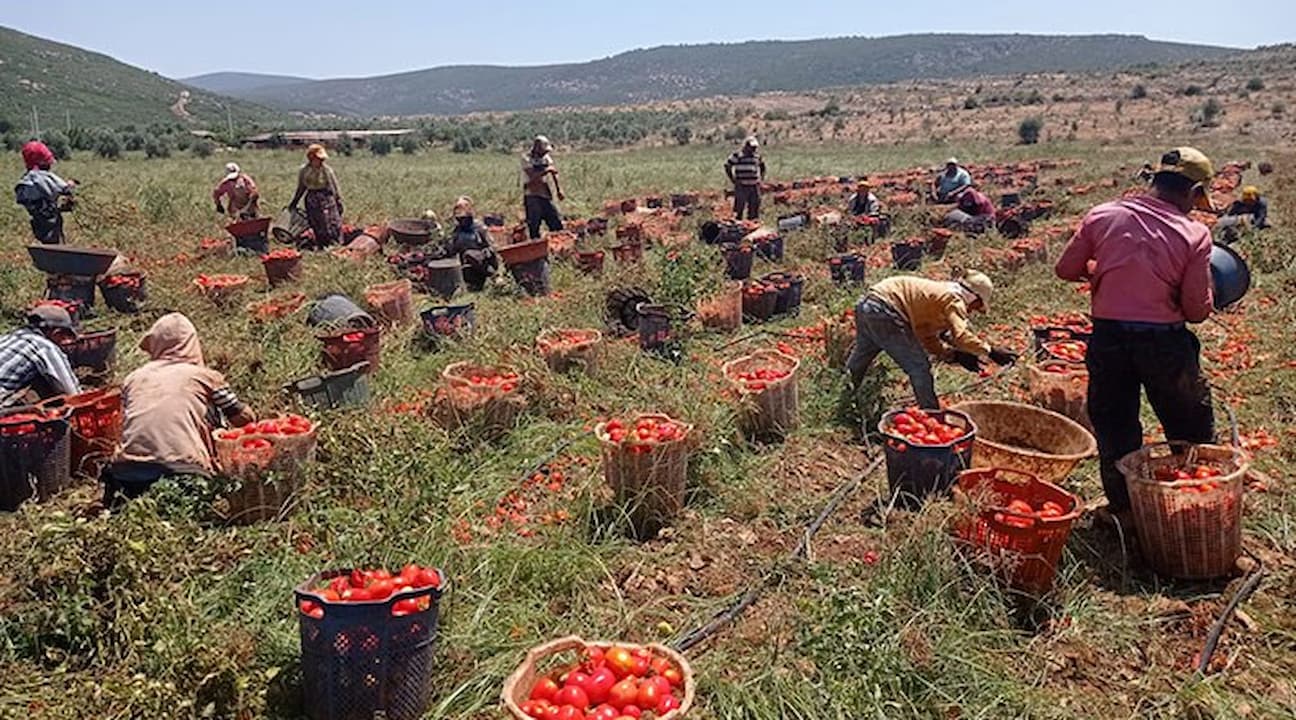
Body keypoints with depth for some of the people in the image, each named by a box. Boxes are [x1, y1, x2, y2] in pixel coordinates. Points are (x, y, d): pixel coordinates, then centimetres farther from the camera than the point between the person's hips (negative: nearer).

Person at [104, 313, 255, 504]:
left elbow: (127, 423, 22)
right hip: (184, 469, -3)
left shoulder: (133, 378, 19)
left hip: (127, 467, 3)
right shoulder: (205, 376, 11)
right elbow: (244, 418, 14)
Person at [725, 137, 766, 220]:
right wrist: (732, 178, -3)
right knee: (739, 207, -3)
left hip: (754, 186, 5)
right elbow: (727, 165, 0)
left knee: (754, 206, 6)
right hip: (741, 186, -5)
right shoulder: (737, 155, -4)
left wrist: (761, 177, 17)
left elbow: (762, 166, 29)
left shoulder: (757, 156, 11)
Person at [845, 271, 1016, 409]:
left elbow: (929, 339, 21)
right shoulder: (954, 299, -6)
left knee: (858, 361, 29)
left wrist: (955, 355, 13)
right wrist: (990, 351, -19)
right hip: (884, 311, -10)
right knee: (919, 368, -1)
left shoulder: (941, 293, 22)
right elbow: (960, 335, -22)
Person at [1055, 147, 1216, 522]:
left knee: (1114, 426, 17)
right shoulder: (1194, 233, -8)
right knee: (1191, 432, 18)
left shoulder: (1102, 216, -3)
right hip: (1165, 342, -2)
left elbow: (1066, 269, 4)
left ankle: (1123, 506, 28)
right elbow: (1197, 310, -7)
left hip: (1108, 338, 2)